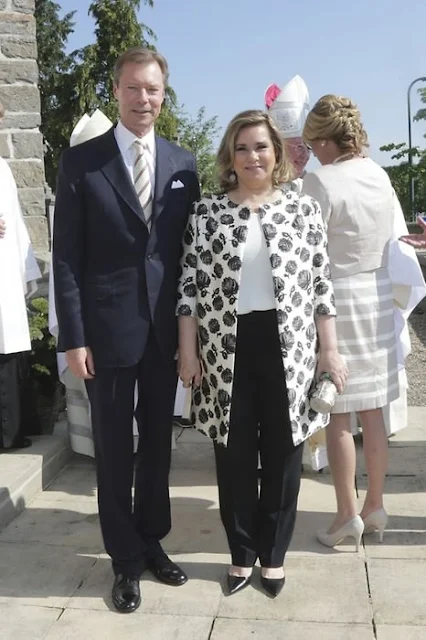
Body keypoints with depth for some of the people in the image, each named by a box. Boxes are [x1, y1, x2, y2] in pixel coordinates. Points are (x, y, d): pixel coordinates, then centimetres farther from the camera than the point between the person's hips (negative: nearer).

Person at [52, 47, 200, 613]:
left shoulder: (183, 163, 6)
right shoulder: (80, 161, -4)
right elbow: (67, 257, -6)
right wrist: (73, 337, -10)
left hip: (166, 328, 3)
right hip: (108, 329, -3)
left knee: (158, 441, 15)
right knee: (114, 449, 8)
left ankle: (152, 541, 35)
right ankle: (126, 558, 26)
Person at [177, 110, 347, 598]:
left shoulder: (303, 209, 3)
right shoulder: (205, 213, 2)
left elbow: (321, 285, 3)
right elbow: (190, 287, 1)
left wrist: (329, 350, 1)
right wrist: (187, 351, -3)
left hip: (287, 348, 0)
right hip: (226, 349, 0)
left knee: (282, 454, 10)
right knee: (234, 455, 10)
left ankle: (273, 554, 28)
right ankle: (242, 553, 28)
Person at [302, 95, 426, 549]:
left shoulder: (321, 181, -15)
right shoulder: (381, 176, 6)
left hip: (336, 300, -6)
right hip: (378, 298, 7)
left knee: (337, 414, 4)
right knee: (373, 411, 13)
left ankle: (348, 515, 13)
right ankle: (375, 507, 25)